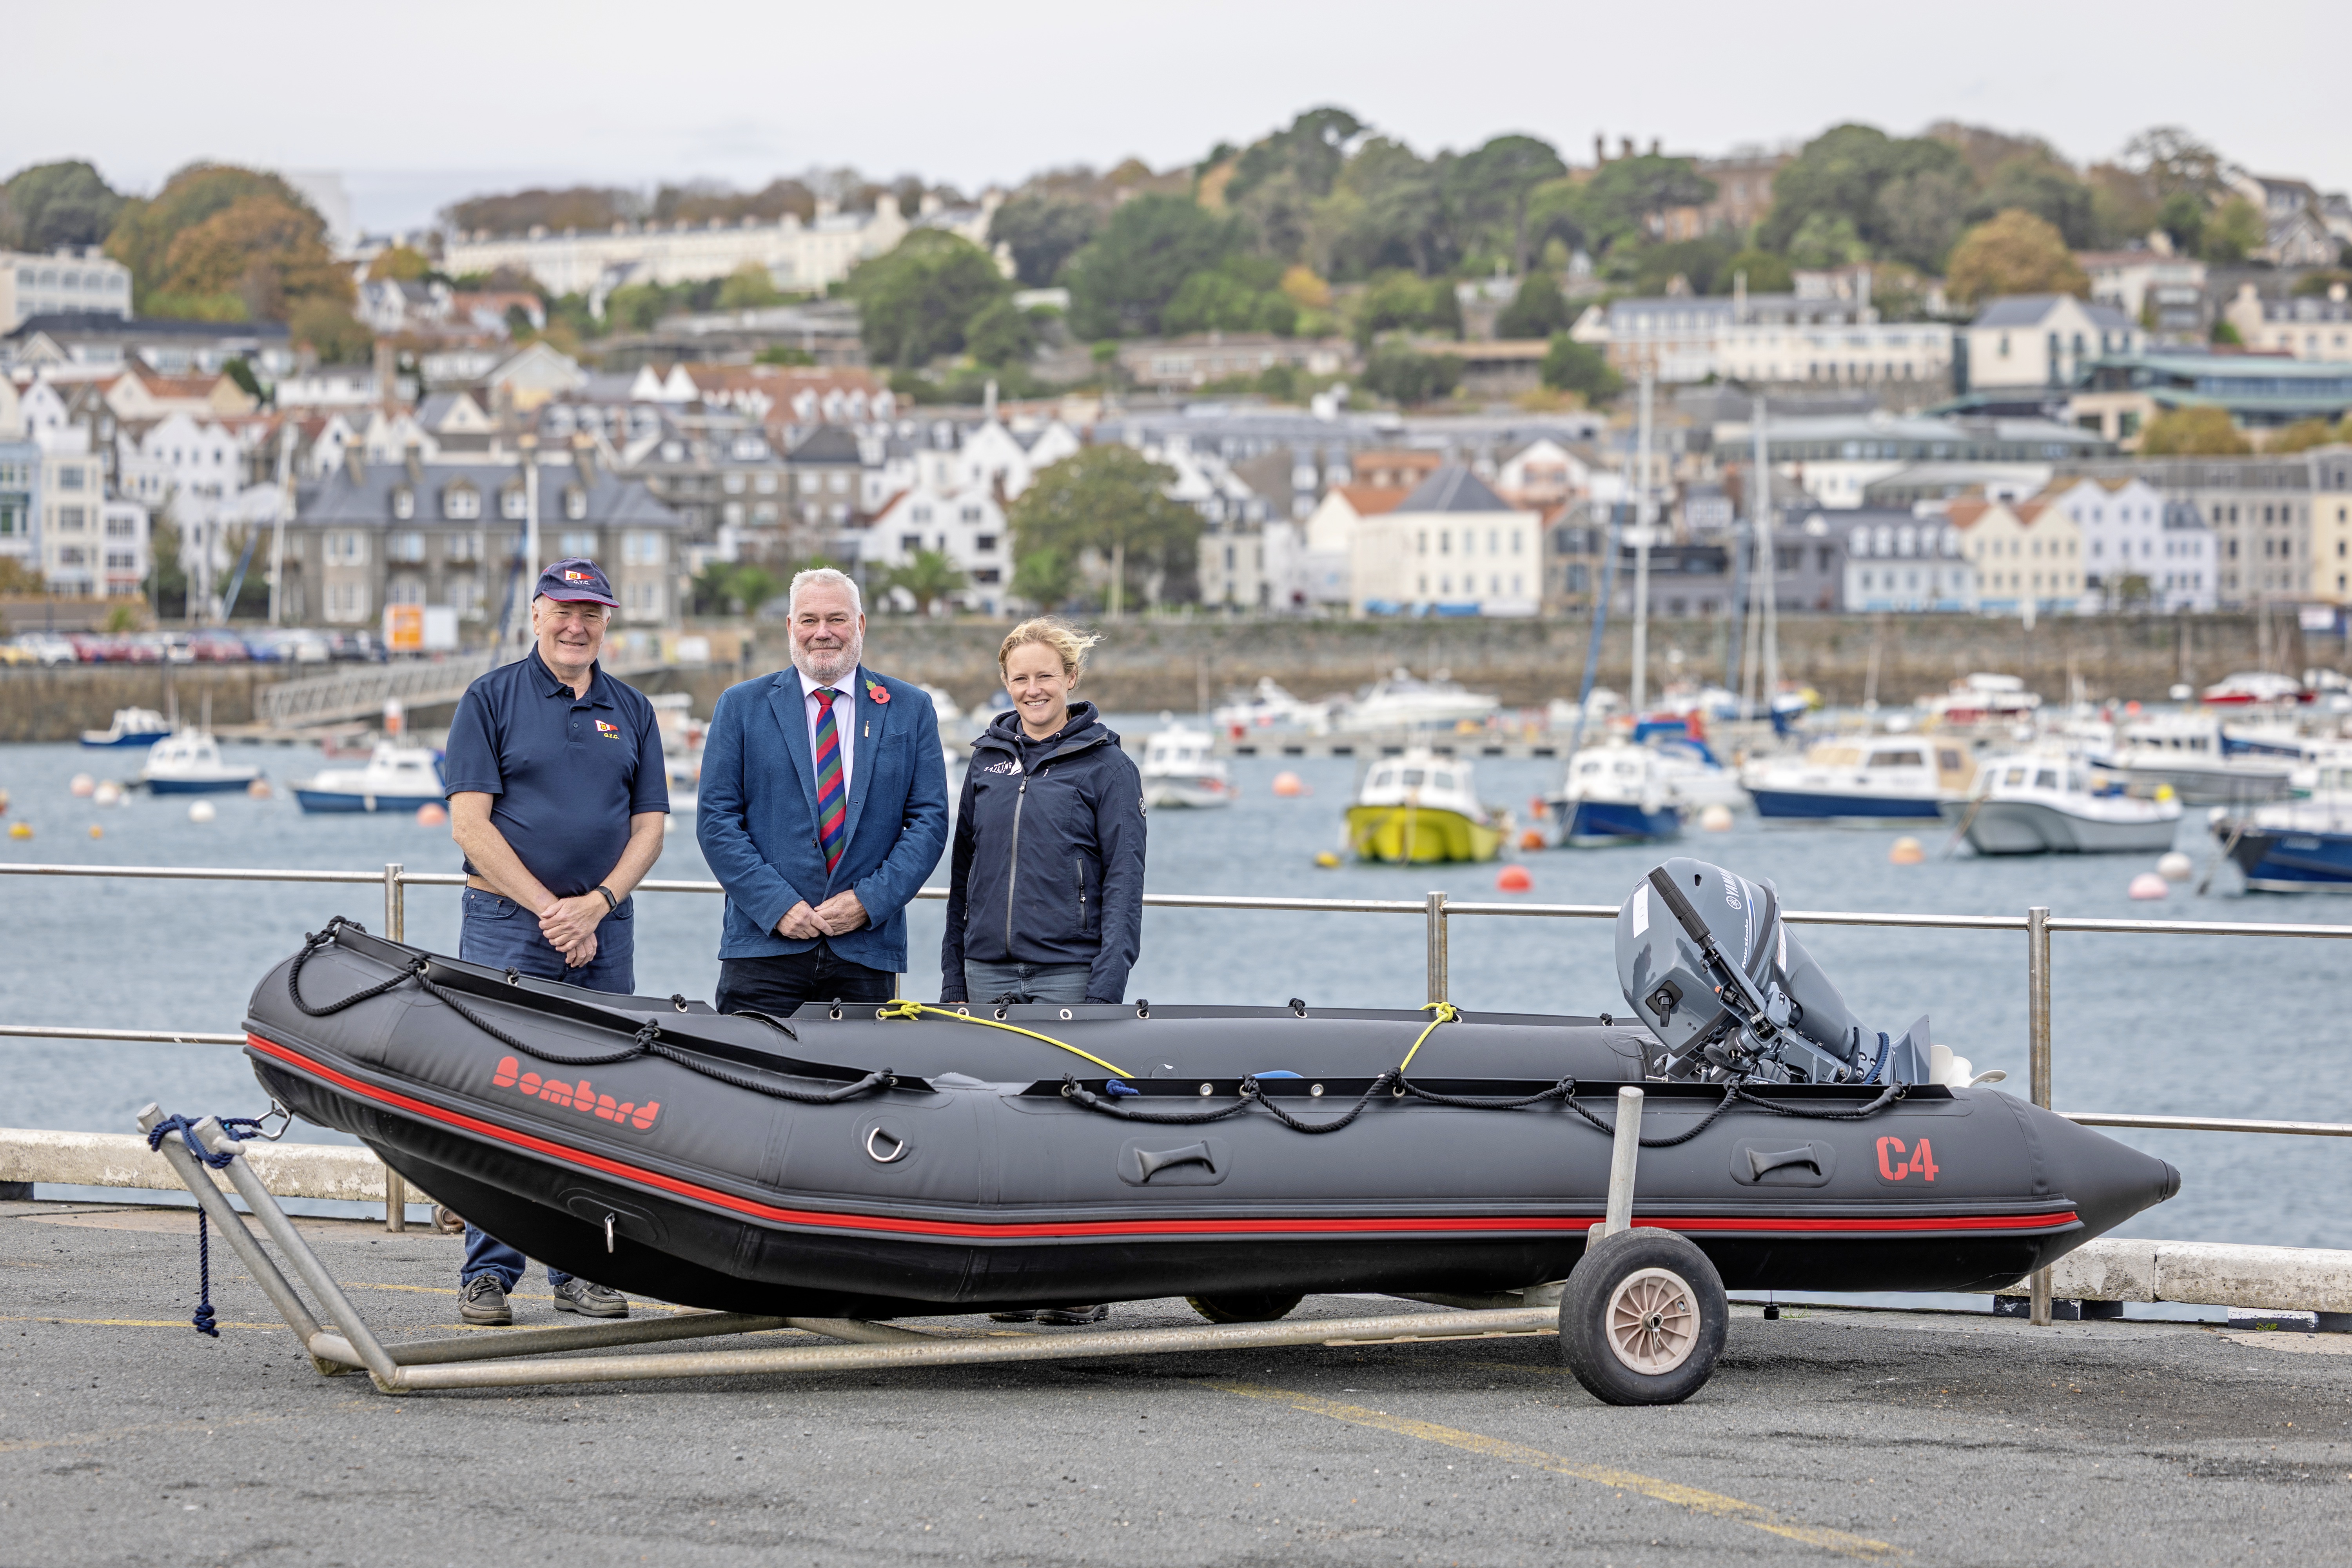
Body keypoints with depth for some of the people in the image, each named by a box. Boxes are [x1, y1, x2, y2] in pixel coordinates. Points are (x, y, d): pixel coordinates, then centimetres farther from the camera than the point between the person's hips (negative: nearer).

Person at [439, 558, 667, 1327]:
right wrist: (549, 908, -12)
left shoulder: (631, 710, 13)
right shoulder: (491, 699, 1)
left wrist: (594, 906, -7)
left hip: (605, 932, 4)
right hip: (505, 927, -4)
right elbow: (470, 824, -6)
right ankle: (489, 1273, -2)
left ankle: (582, 1268, 10)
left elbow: (649, 826, 9)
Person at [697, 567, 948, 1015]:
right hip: (764, 949, -1)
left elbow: (930, 819, 5)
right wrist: (777, 905, -10)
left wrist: (870, 901, -8)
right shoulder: (742, 706, 7)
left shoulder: (910, 709, 10)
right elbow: (716, 820, 1)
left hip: (867, 949, 1)